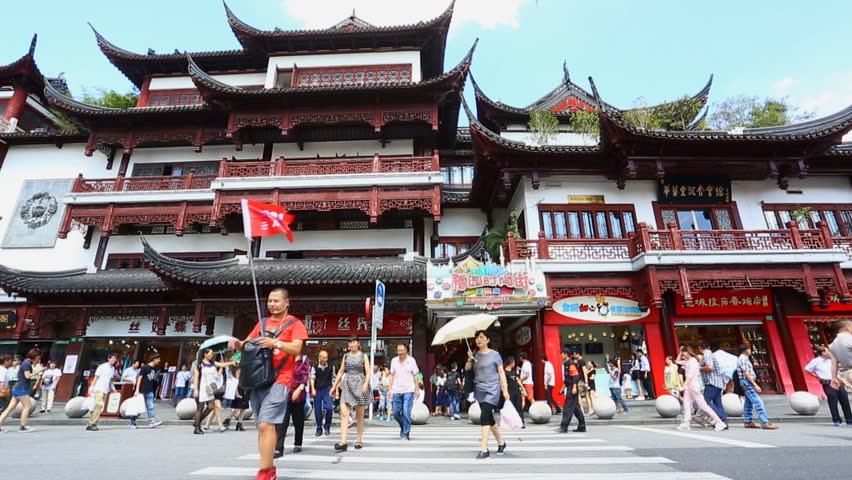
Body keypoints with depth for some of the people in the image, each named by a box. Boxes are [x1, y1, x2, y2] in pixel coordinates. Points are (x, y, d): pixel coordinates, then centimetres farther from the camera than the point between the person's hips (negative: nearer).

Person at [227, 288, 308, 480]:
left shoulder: (294, 323, -1)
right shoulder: (262, 323, 18)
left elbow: (296, 348, -12)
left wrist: (276, 343, -26)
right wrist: (238, 344, -4)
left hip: (278, 379, -6)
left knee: (265, 425, -13)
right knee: (263, 426, 10)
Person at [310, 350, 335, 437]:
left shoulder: (331, 367, 0)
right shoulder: (315, 367, -3)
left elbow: (333, 378, 9)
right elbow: (312, 378, -6)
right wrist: (313, 389, -17)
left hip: (327, 389, 0)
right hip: (317, 390, 0)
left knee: (329, 408, -13)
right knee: (317, 410, 4)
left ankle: (327, 426, 8)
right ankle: (319, 428, 21)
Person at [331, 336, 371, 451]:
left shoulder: (363, 356, 4)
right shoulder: (345, 356, 11)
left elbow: (368, 372, -3)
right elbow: (341, 371, 16)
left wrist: (366, 383, -19)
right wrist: (334, 385, 12)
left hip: (360, 385, -2)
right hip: (347, 386, 2)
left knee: (359, 415, 5)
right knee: (344, 413, -11)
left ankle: (359, 440, 17)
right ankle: (343, 442, -14)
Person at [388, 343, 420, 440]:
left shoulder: (411, 360, -1)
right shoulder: (394, 361, 6)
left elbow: (415, 376, 3)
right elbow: (392, 375, 11)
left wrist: (417, 389, 0)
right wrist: (390, 389, 6)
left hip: (408, 390, -3)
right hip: (396, 391, 3)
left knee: (406, 413, -9)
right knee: (396, 413, 7)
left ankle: (406, 434, 4)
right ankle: (403, 427, 34)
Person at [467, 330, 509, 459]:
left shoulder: (494, 354, -2)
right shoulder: (475, 355, 9)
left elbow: (501, 372, -2)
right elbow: (467, 369, 7)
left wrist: (505, 390, -8)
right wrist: (469, 358, -9)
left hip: (492, 389, -5)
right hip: (479, 390, 5)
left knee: (485, 416, -17)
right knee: (489, 418, 12)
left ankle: (484, 449, -14)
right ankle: (501, 442, 33)